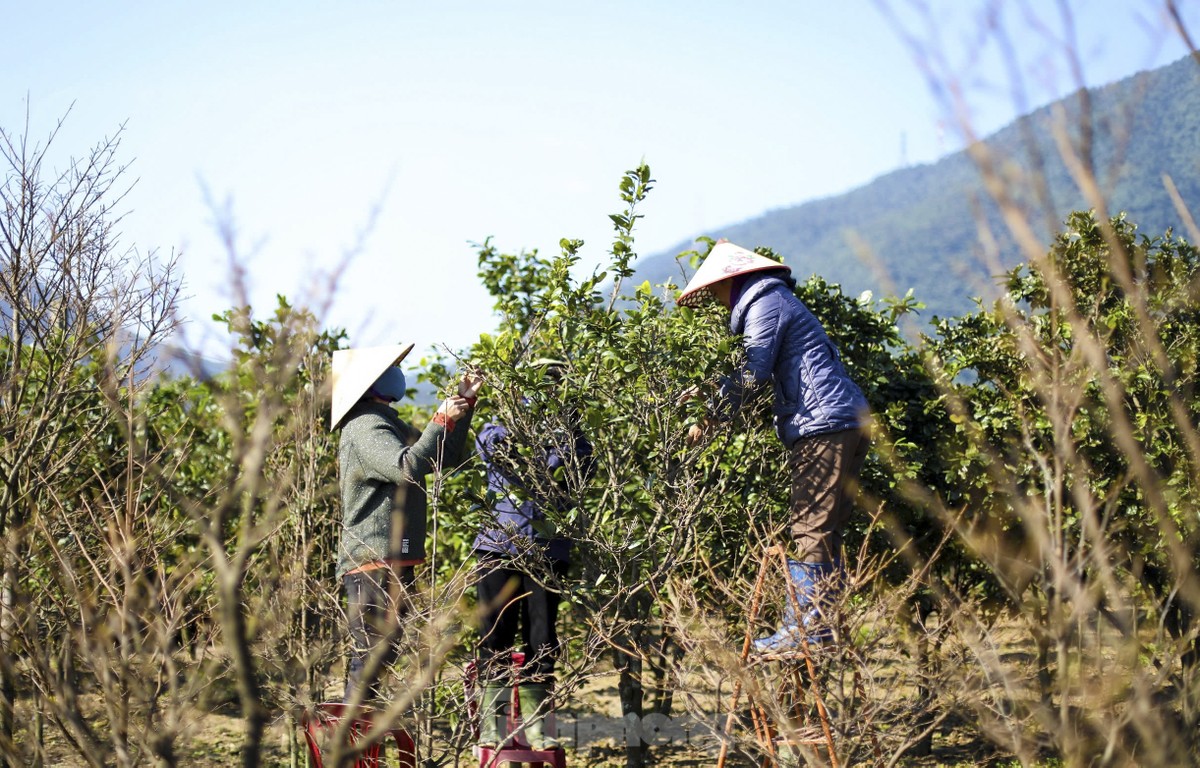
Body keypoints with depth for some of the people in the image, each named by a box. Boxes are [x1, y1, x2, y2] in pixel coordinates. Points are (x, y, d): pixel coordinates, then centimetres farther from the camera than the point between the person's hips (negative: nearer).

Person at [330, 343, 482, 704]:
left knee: (376, 655, 15)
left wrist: (464, 403, 18)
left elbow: (443, 457, 25)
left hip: (393, 561, 11)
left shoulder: (385, 423, 20)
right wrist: (442, 420, -22)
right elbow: (407, 468, -29)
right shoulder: (366, 427, -14)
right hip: (375, 562, -11)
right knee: (370, 654, -11)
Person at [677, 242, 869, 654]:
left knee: (812, 528, -12)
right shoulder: (776, 299, 26)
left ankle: (806, 628, -14)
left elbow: (752, 374, -15)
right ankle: (819, 625, 9)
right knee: (820, 530, 9)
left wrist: (708, 419, -12)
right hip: (843, 424, 10)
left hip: (825, 424, -10)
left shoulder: (766, 303, -5)